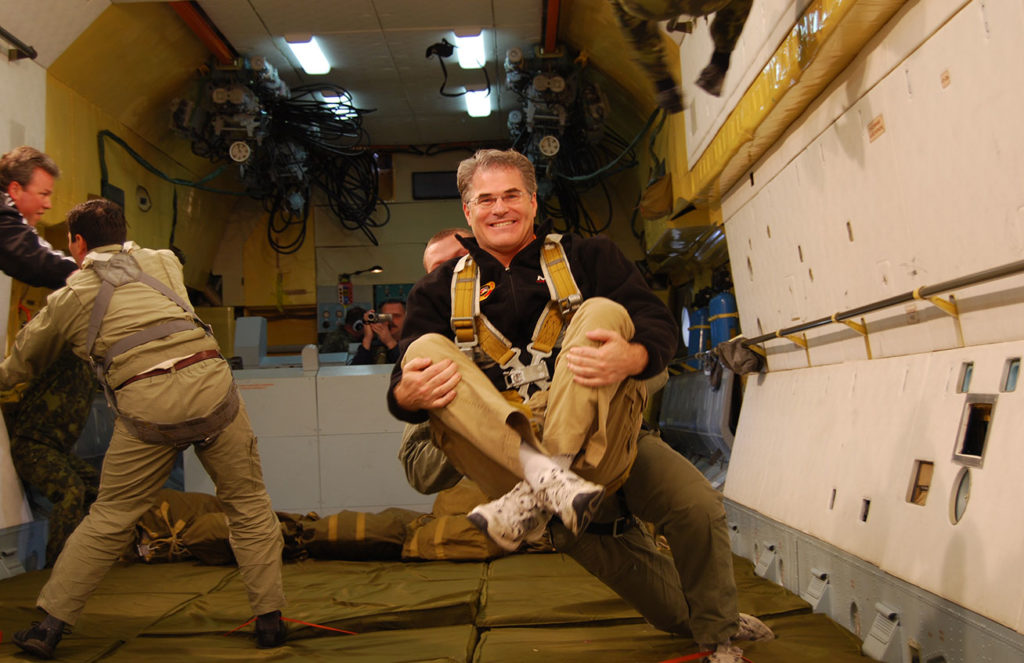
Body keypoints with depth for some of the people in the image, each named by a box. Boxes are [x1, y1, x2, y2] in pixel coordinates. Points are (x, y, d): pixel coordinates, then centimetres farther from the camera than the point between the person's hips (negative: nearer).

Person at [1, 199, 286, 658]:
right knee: (248, 504, 13)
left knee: (108, 518, 15)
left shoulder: (69, 297, 17)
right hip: (210, 386, 1)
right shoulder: (162, 262, 21)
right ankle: (269, 619, 16)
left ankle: (49, 626, 23)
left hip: (147, 409, -1)